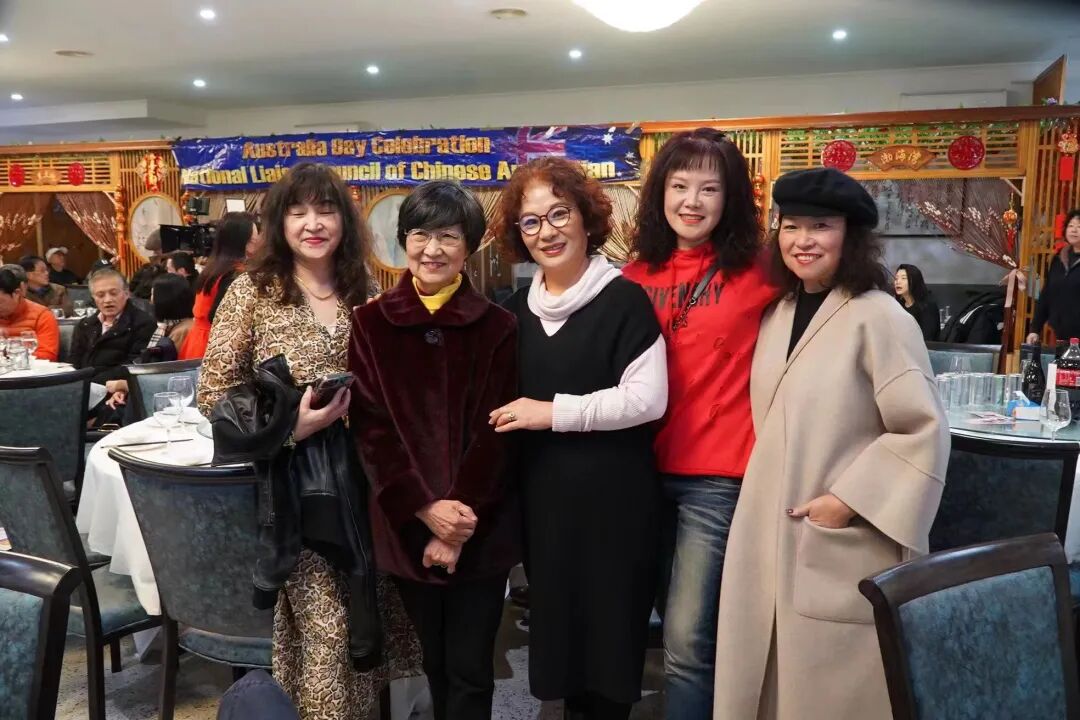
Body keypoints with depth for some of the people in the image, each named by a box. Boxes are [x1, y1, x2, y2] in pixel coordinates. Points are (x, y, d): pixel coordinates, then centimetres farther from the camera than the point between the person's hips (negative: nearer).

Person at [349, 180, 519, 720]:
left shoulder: (497, 327, -2)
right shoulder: (370, 324, 0)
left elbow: (496, 432, -6)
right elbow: (372, 429, -4)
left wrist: (459, 523, -13)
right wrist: (425, 508, -14)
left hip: (481, 528, -1)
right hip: (407, 525, 1)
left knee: (470, 669, 7)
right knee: (435, 663, 16)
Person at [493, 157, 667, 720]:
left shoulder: (624, 299, -9)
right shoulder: (517, 310, 9)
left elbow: (647, 398, -16)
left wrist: (555, 412, -17)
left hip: (614, 498, -5)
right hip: (542, 497, 6)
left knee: (610, 629, 5)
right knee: (557, 626, 14)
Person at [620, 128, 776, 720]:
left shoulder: (759, 273, -7)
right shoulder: (637, 276, 5)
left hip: (719, 474, -5)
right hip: (650, 467, 5)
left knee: (686, 639, -3)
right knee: (676, 622, 19)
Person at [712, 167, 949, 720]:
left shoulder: (878, 319, -12)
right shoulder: (777, 315, 9)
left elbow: (923, 429, -14)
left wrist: (849, 499, -17)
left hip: (843, 549, -6)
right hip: (767, 536, 6)